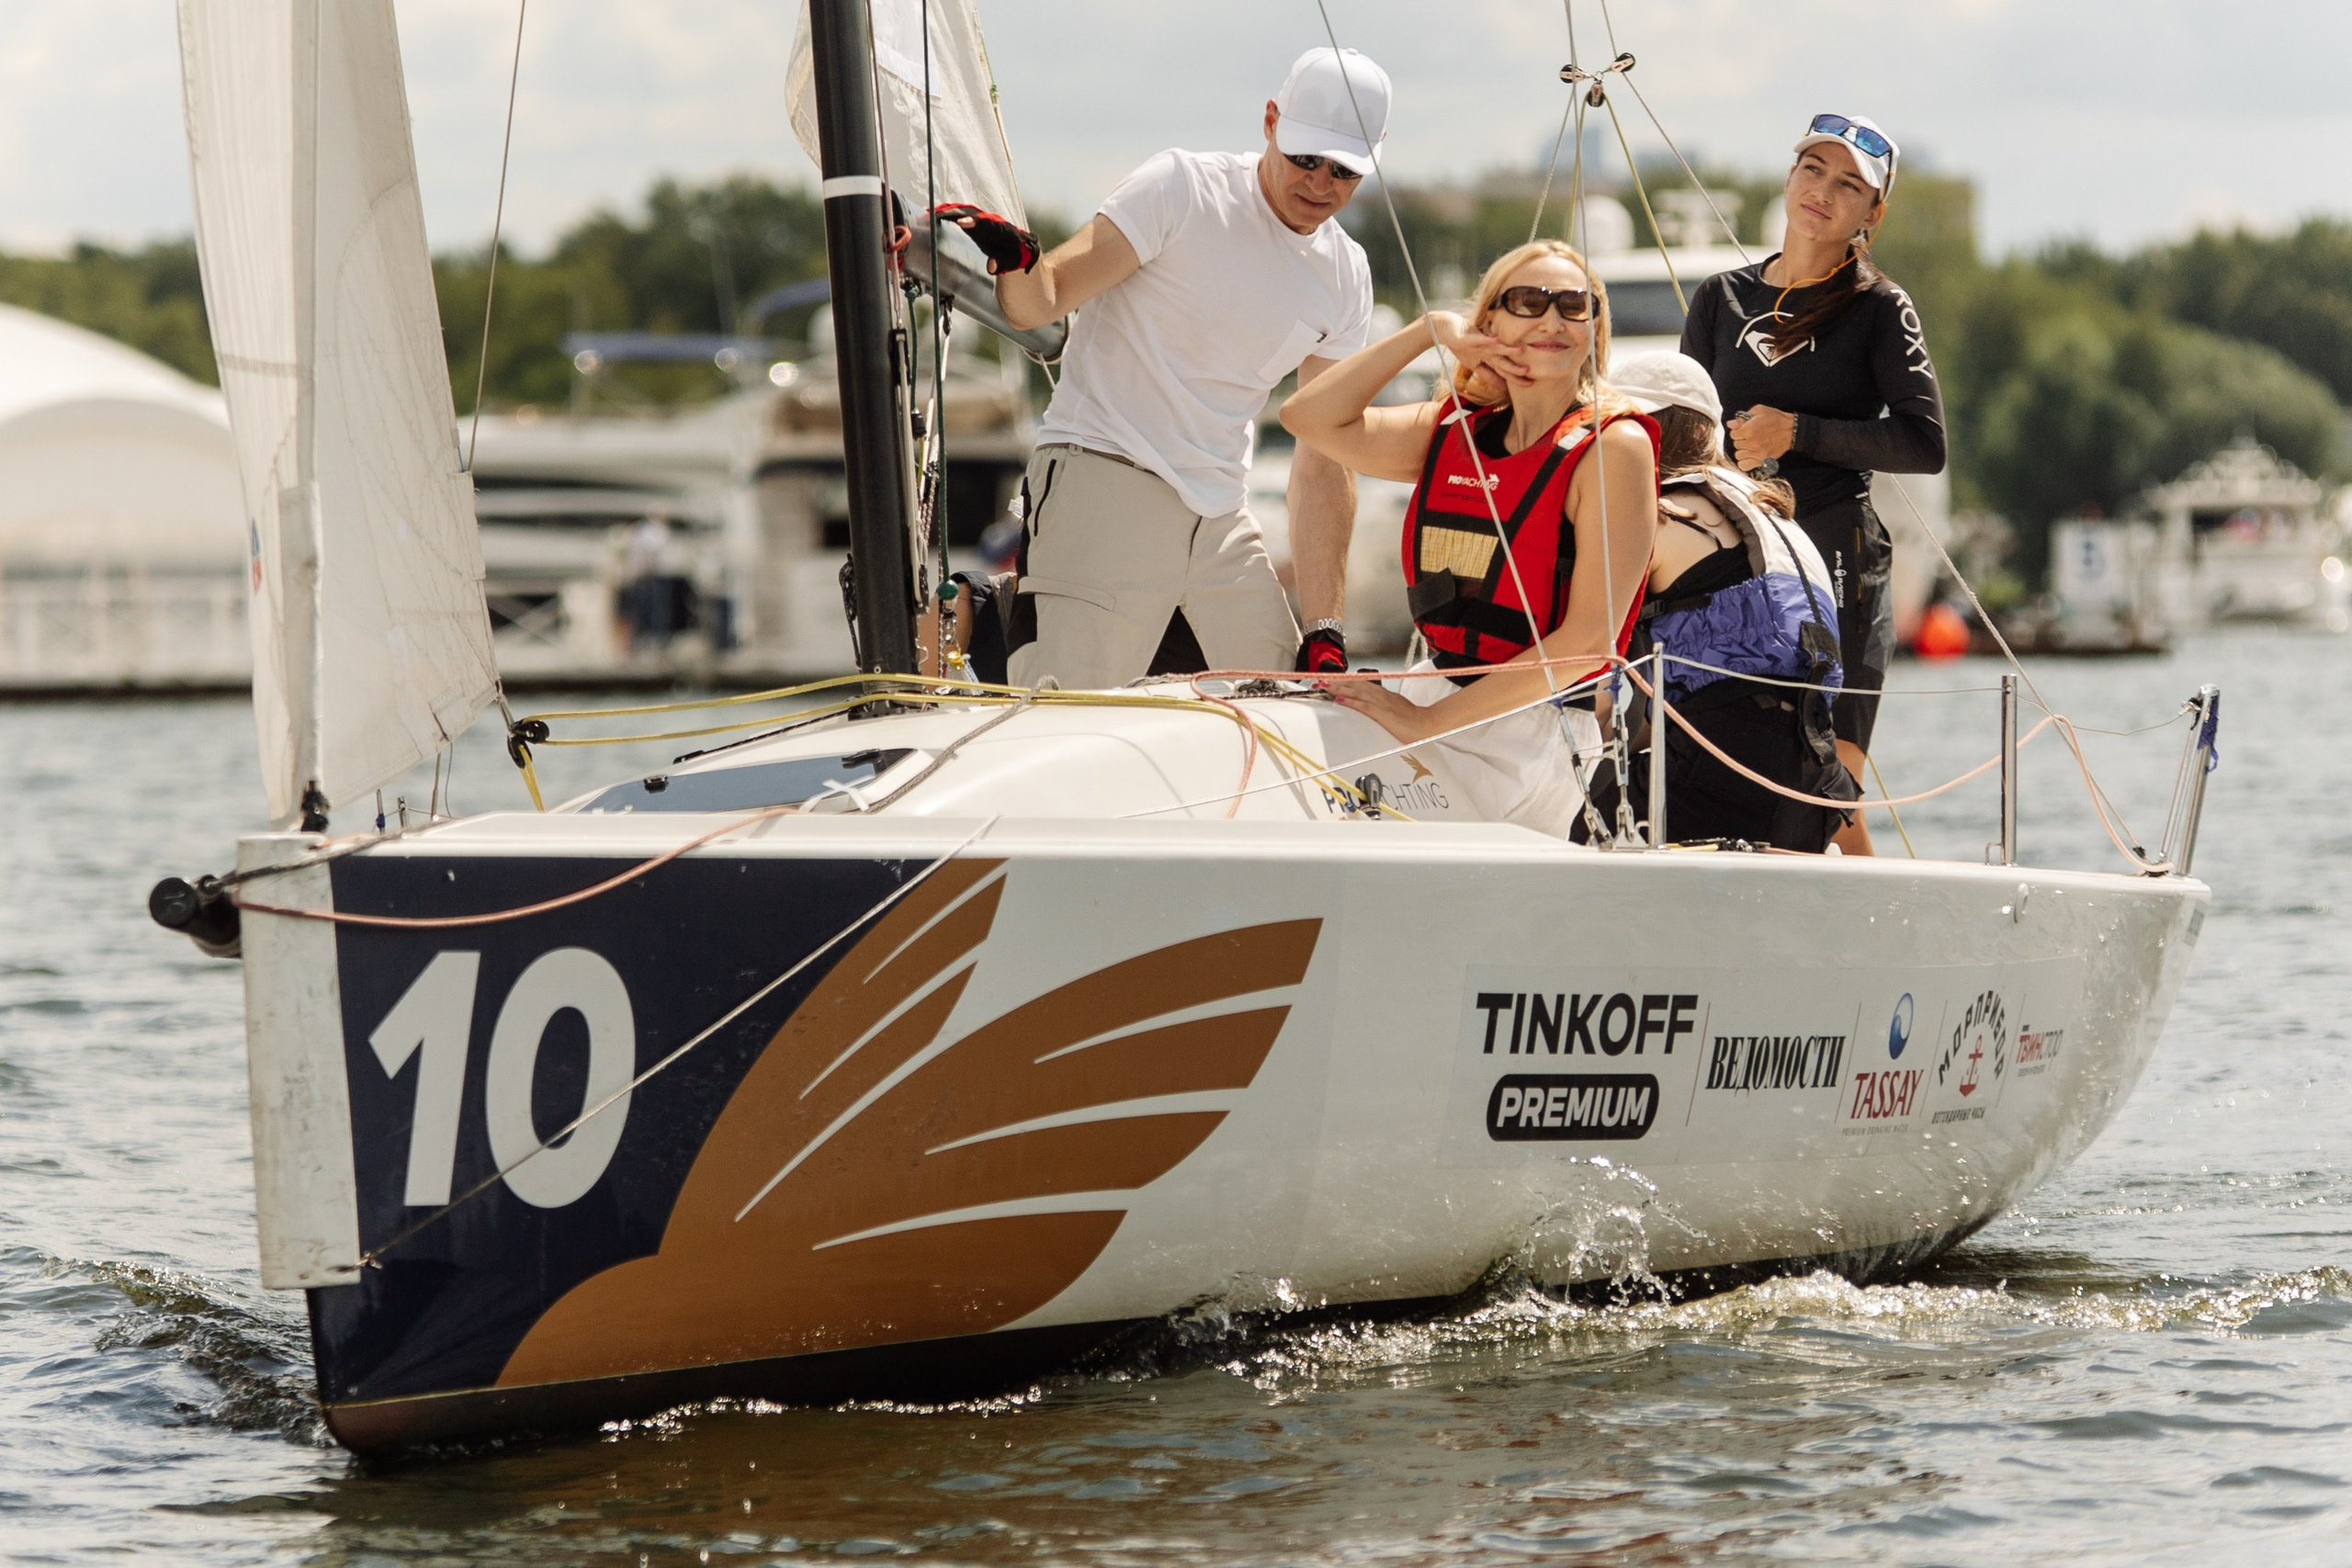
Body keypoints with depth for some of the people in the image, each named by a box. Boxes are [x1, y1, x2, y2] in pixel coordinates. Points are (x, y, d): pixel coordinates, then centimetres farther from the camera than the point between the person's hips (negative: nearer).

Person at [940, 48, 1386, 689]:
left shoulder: (1346, 276, 11)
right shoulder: (1183, 187, -5)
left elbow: (1326, 461, 13)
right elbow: (1043, 300, -12)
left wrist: (1324, 629, 8)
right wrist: (1016, 260, -36)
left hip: (1221, 516, 6)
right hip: (1103, 474, -6)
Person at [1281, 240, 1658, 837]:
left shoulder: (1612, 445, -8)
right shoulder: (1456, 431, 13)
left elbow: (1589, 638, -15)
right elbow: (1310, 416, 8)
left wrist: (1429, 721, -16)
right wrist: (1431, 330, 3)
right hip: (1435, 696, 7)